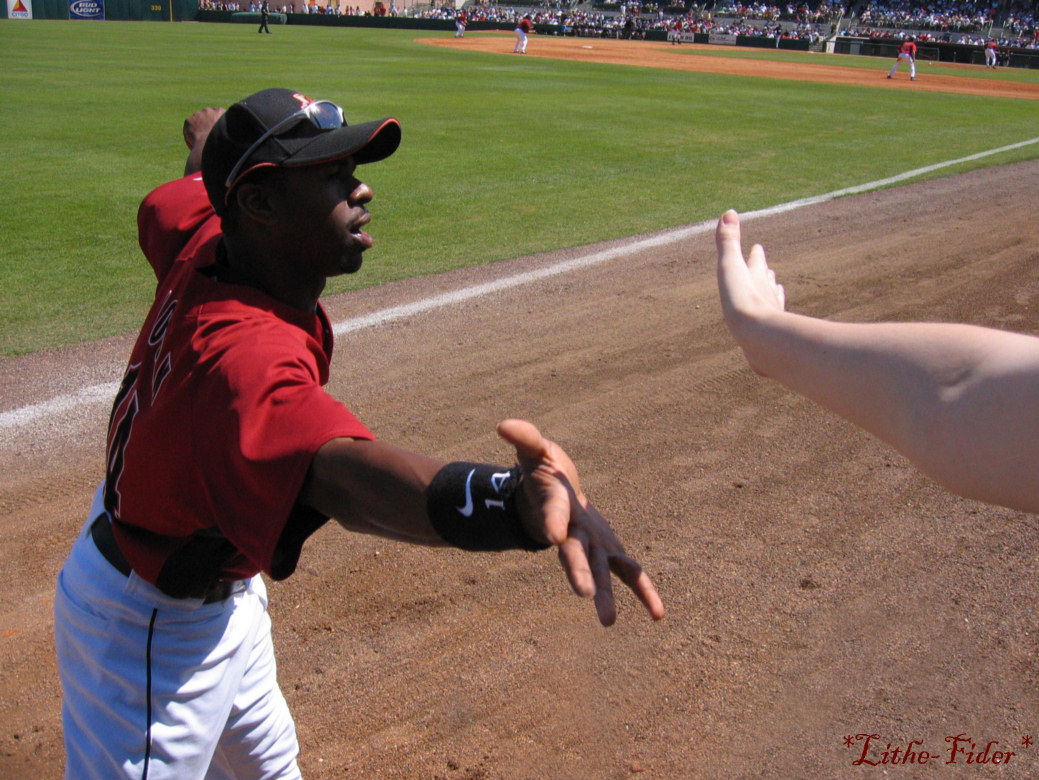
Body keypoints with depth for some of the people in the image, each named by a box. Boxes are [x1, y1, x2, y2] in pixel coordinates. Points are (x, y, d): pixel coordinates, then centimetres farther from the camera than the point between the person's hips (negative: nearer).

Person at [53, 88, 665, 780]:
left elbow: (168, 200, 9)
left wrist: (209, 146, 31)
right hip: (151, 634, -9)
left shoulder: (200, 243, -16)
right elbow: (342, 471, -62)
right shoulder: (247, 355, -42)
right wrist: (511, 499, -81)